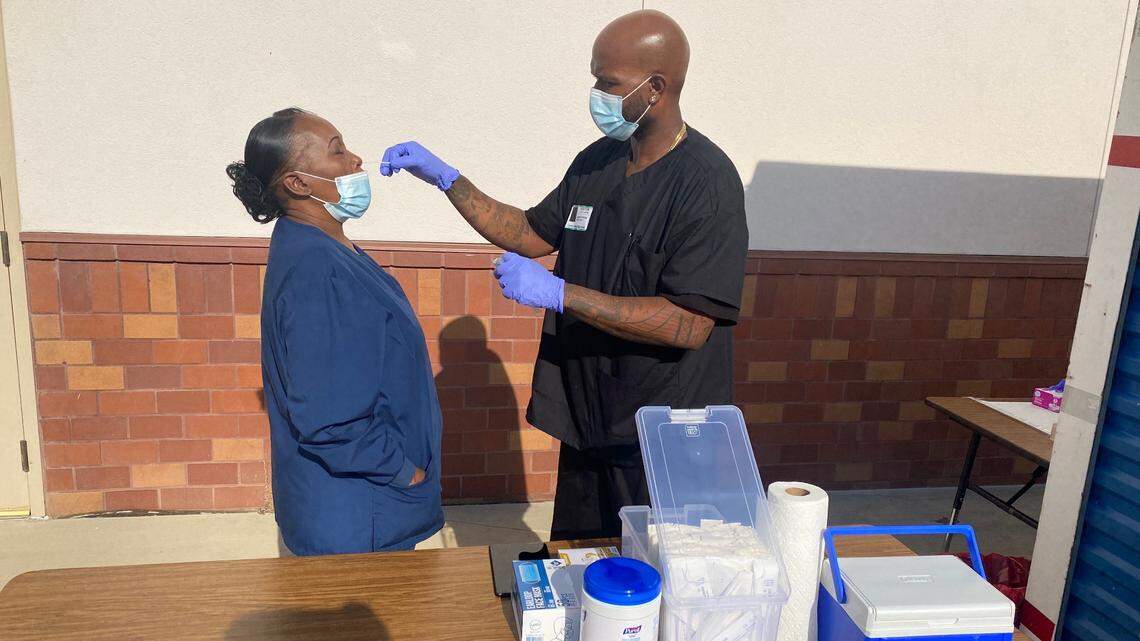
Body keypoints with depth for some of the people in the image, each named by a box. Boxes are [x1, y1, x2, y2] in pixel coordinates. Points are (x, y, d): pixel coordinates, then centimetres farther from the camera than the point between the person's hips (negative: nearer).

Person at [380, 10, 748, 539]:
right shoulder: (596, 162, 4)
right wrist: (445, 178, 6)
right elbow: (533, 234, 15)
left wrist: (557, 292, -26)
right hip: (587, 419, 7)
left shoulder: (706, 183, -19)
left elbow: (689, 325, -26)